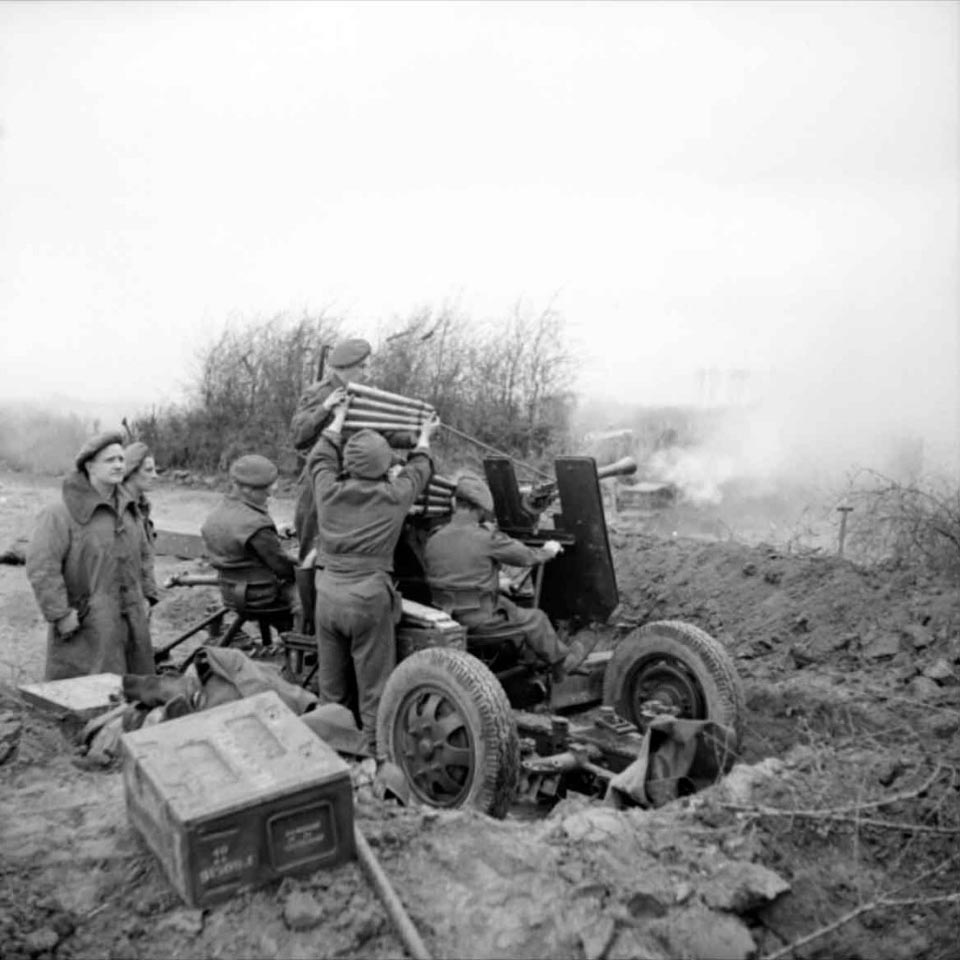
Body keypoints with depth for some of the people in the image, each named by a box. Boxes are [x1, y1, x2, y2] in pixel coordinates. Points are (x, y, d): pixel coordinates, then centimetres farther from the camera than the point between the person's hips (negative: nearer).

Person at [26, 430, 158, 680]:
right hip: (84, 627, -7)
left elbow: (144, 554, 23)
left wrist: (147, 595, 14)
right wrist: (60, 614, -17)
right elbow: (40, 567, -16)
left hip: (132, 622, 7)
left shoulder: (128, 509, 13)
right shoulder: (60, 514, -10)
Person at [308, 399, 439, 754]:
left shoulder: (329, 489, 0)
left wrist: (338, 419, 36)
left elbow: (320, 457, 22)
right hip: (370, 596, -3)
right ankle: (376, 744, 16)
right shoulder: (394, 496, -5)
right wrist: (424, 438, 36)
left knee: (330, 675, 17)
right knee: (374, 678, 7)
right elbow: (419, 469, 17)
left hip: (328, 592, 4)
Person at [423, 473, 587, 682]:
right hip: (478, 620, -7)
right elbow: (525, 556, -7)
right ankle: (561, 662, 36)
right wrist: (548, 551, 16)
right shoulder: (487, 539, -20)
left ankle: (533, 659, 43)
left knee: (508, 606, 30)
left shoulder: (433, 541, -3)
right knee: (535, 619, 14)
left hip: (446, 616, 7)